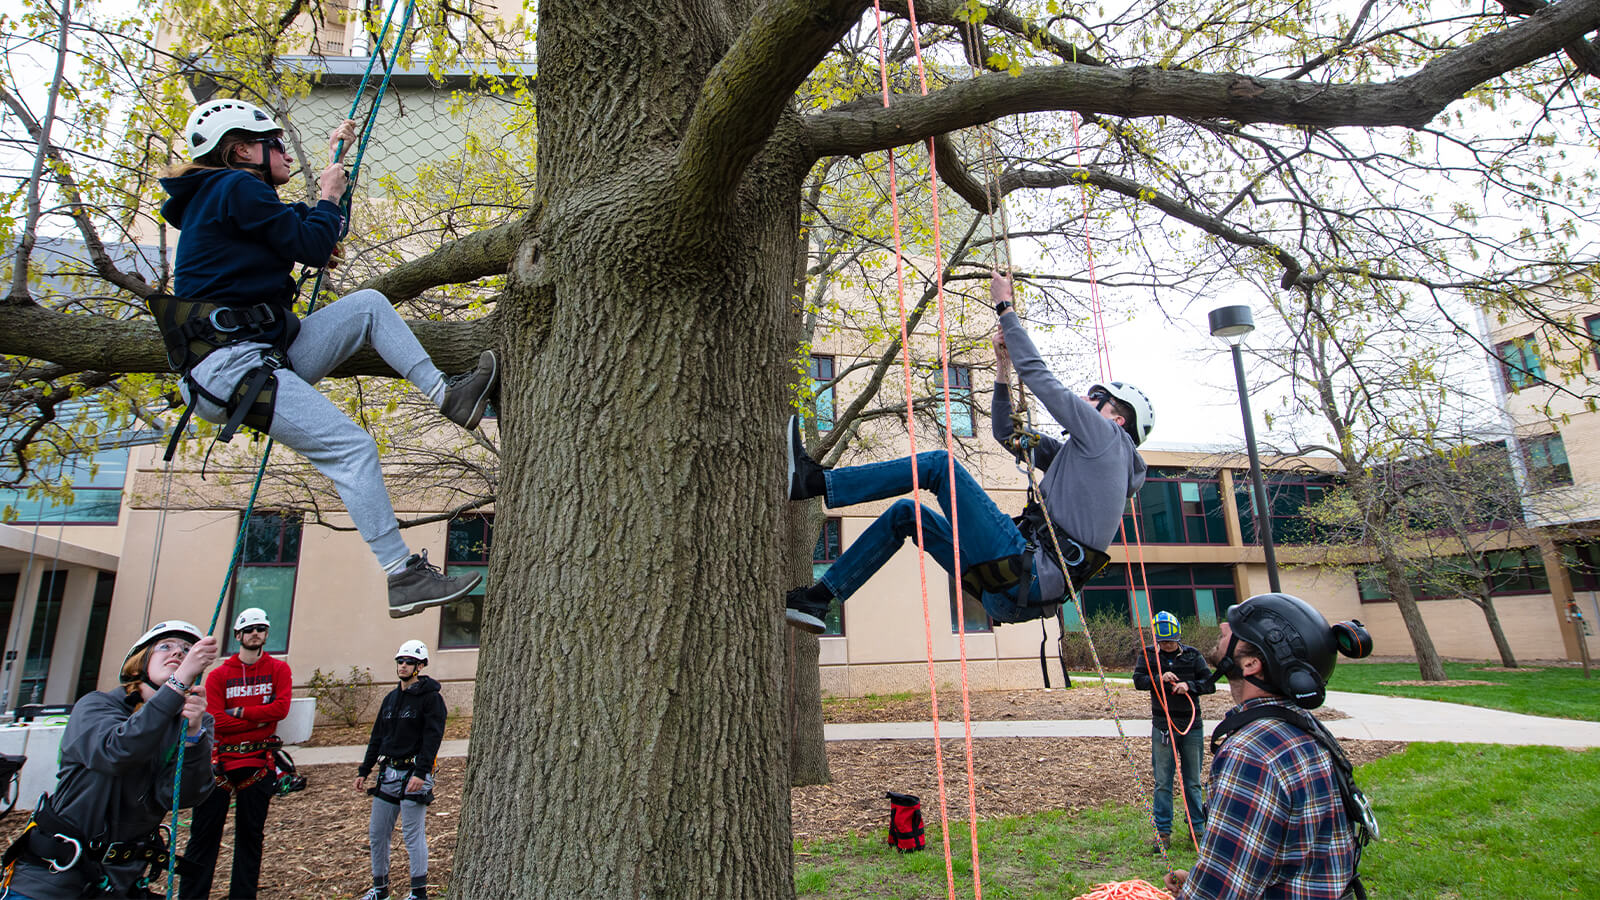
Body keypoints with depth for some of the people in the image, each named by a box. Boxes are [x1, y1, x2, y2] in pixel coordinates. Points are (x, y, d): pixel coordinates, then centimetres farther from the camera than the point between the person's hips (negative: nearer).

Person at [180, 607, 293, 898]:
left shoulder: (278, 669, 6)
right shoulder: (219, 675, 6)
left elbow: (281, 708, -8)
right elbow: (214, 720, -6)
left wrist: (239, 712, -9)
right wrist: (258, 720, -11)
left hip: (258, 764, 0)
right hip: (221, 761, 0)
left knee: (250, 835, 8)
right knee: (204, 834, -1)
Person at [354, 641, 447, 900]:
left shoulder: (430, 698, -8)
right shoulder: (390, 699, 15)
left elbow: (433, 737, -15)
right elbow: (377, 737, 21)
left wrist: (421, 773, -23)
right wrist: (364, 770, 16)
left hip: (414, 774, -7)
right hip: (388, 774, 7)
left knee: (413, 835, -3)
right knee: (377, 833, 11)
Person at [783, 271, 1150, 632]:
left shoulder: (1107, 436, 3)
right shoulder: (1076, 456, 28)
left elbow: (1037, 374, -1)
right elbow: (1007, 433, 31)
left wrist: (1005, 306, 7)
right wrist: (1004, 367, 22)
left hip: (1029, 573, -9)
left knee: (940, 463, -12)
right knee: (904, 513, 10)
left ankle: (814, 480, -14)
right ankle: (818, 599, 5)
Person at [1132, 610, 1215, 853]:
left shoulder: (1192, 655, 2)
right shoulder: (1148, 655, 1)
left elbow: (1210, 684, 0)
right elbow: (1138, 680, -8)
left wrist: (1189, 685, -18)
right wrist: (1159, 679, -25)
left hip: (1192, 725, 1)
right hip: (1162, 726, -1)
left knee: (1193, 782, 11)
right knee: (1163, 783, 3)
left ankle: (1198, 829, 23)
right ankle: (1163, 832, 11)